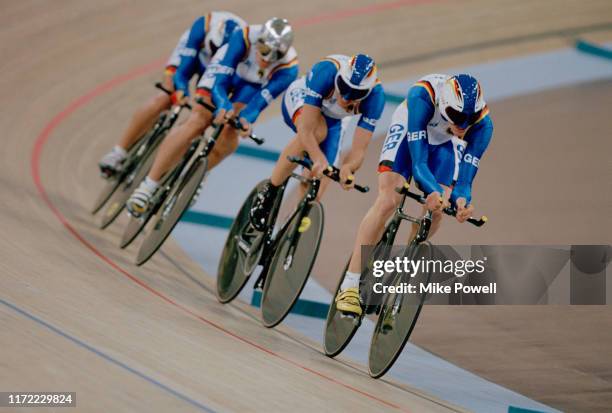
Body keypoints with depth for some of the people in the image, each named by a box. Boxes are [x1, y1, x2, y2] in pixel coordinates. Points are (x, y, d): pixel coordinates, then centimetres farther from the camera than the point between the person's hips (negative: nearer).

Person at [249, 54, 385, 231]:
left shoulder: (375, 95, -34)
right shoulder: (326, 71, -42)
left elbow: (359, 149, -35)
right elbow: (305, 130, -45)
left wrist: (347, 168, -55)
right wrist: (320, 161, -60)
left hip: (332, 120, 4)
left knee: (318, 178, -11)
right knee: (318, 131, -36)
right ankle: (268, 193, -21)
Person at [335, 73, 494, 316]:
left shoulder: (482, 124, -32)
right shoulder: (423, 96, -41)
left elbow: (465, 178, -31)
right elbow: (418, 162, -43)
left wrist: (461, 200, -53)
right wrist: (435, 192, -60)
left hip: (444, 144, 3)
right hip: (409, 132, -3)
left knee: (436, 211, -15)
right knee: (388, 202, -19)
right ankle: (350, 286, -19)